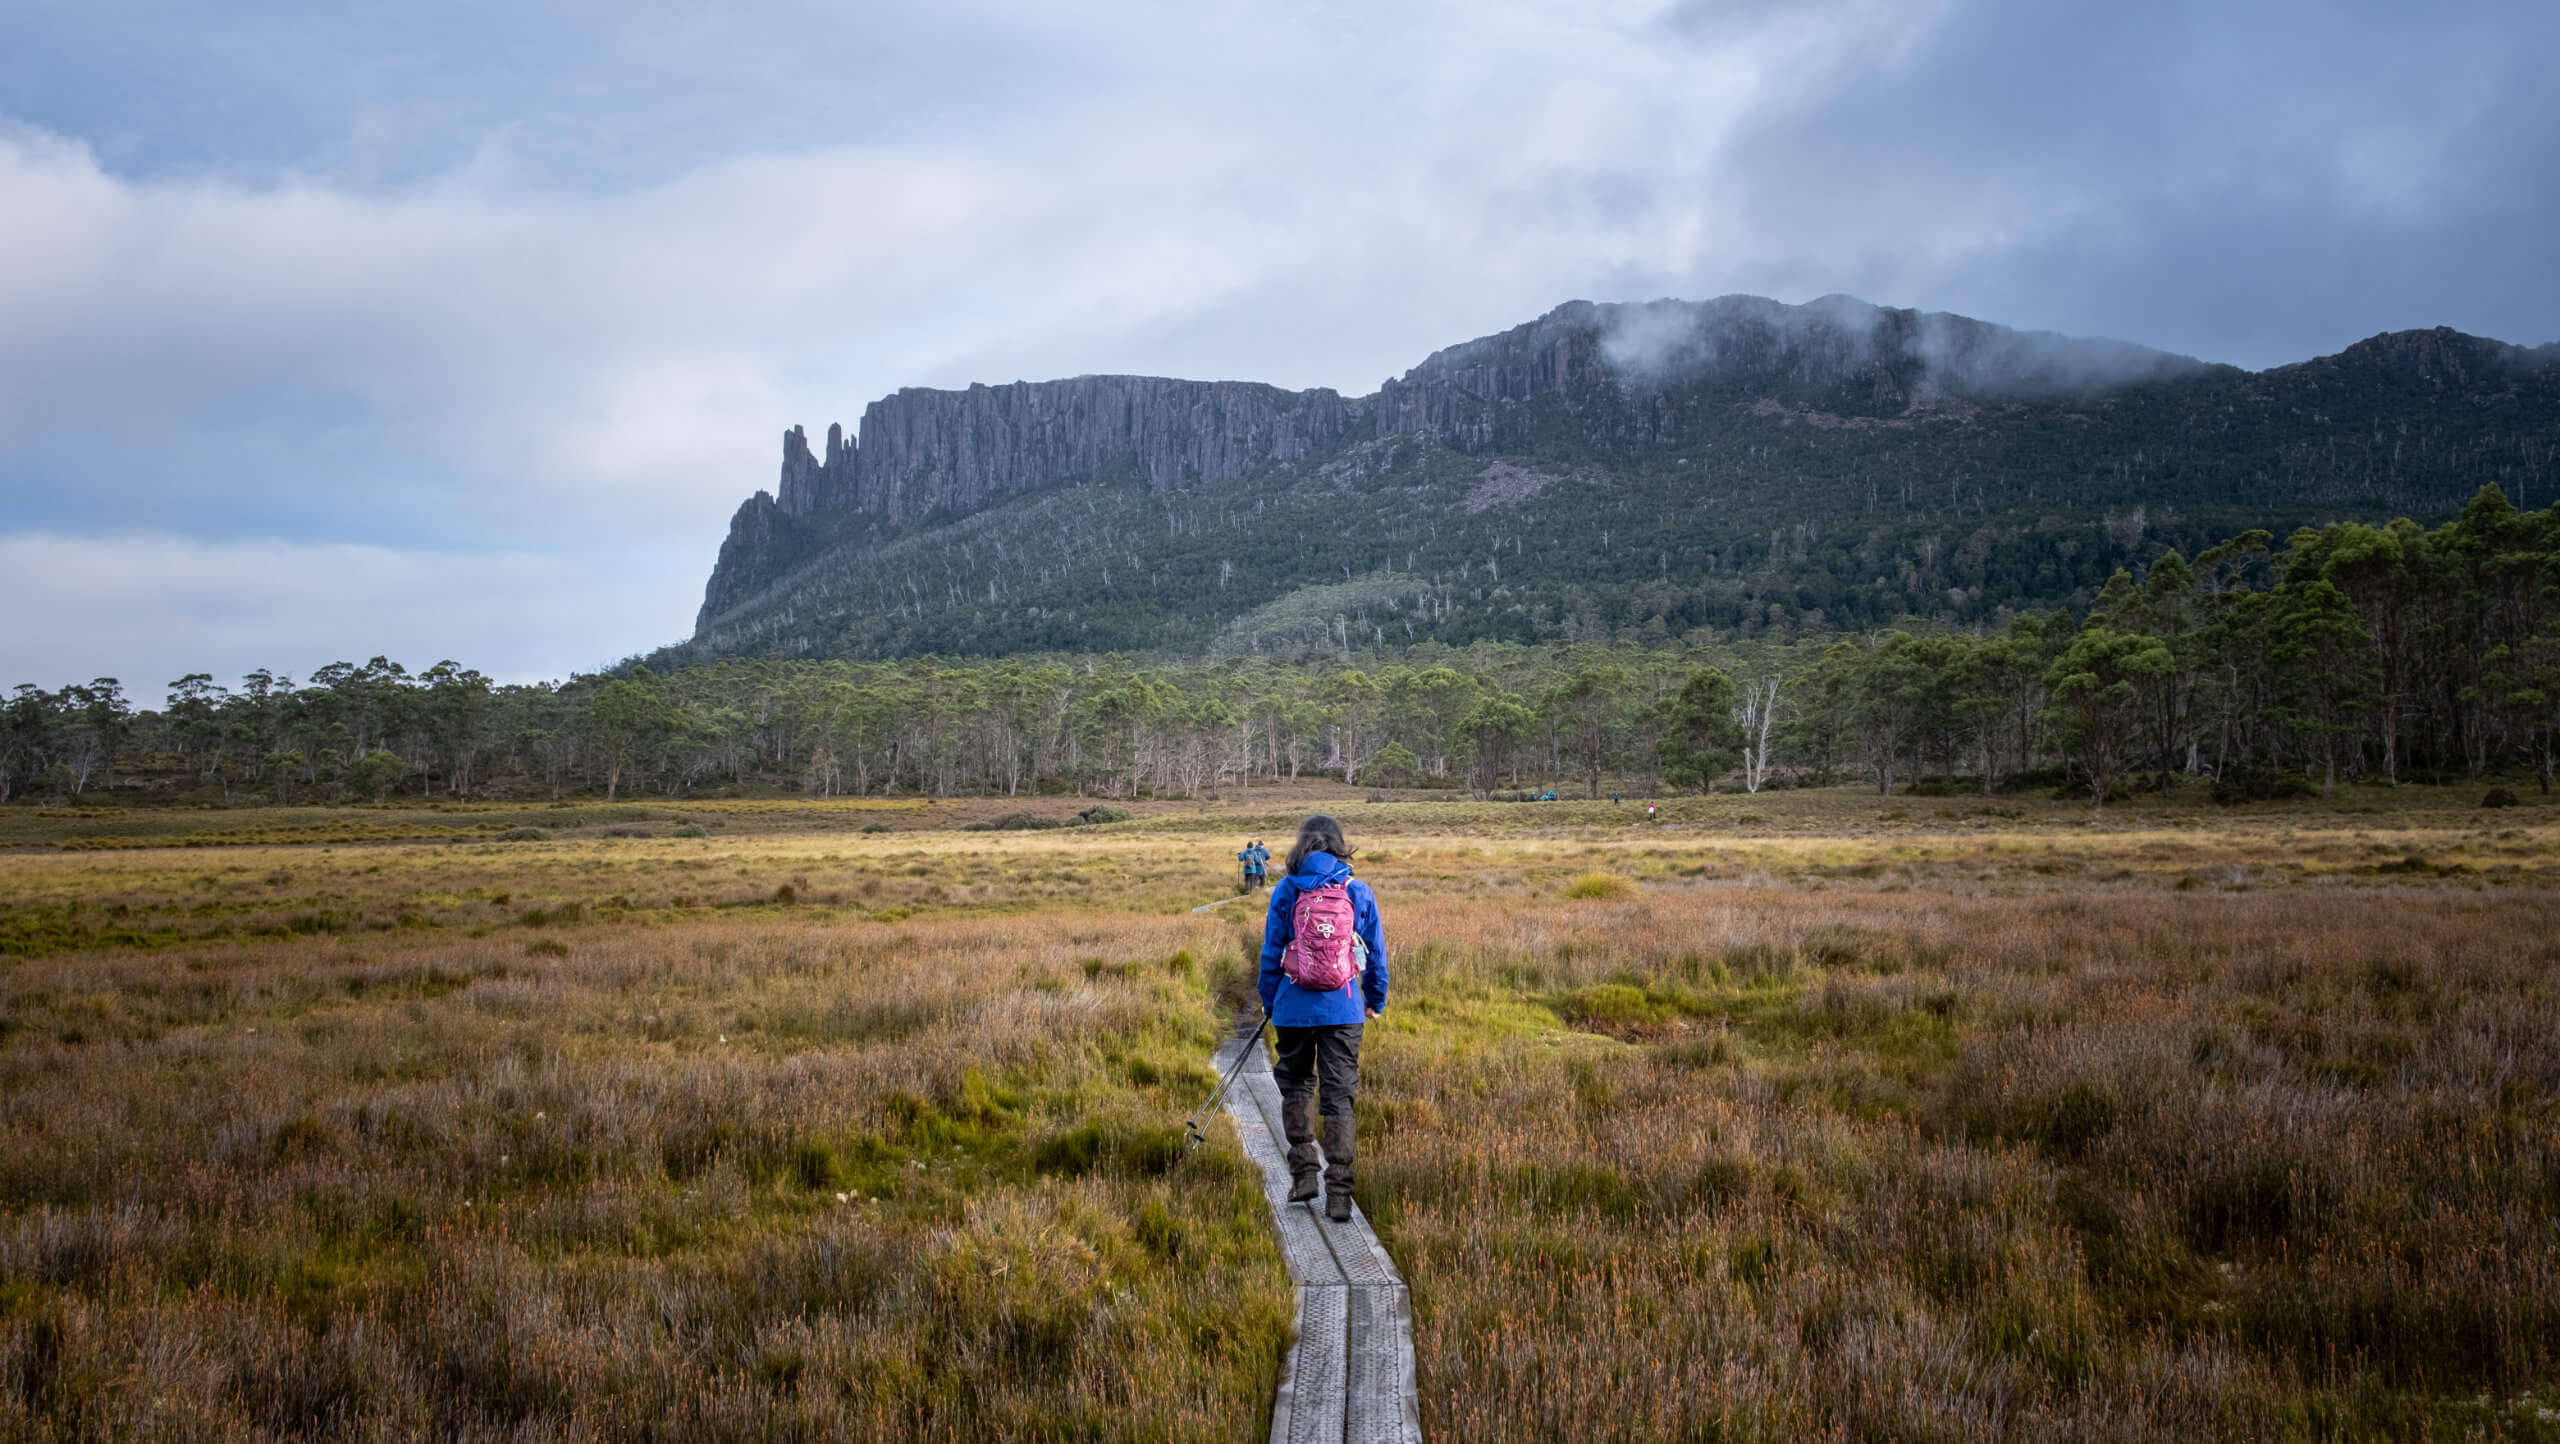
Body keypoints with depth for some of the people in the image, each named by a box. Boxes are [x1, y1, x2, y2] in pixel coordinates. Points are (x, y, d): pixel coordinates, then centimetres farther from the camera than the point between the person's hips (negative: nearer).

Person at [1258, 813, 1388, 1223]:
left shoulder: (1286, 891, -2)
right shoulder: (1359, 892, 1)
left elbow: (1271, 951, 2)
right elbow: (1376, 952, 8)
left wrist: (1269, 1002, 15)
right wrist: (1375, 1000, 22)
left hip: (1295, 1007, 0)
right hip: (1344, 1009, 0)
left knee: (1296, 1086, 19)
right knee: (1339, 1097, 3)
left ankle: (1303, 1173, 14)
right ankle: (1339, 1194, -2)